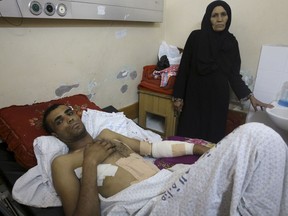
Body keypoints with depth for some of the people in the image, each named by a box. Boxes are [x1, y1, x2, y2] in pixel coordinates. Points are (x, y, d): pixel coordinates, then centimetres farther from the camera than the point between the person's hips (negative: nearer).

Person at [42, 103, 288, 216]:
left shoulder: (106, 134, 29)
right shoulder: (63, 163, 10)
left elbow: (151, 148, 31)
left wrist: (194, 147, 23)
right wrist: (90, 163, -8)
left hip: (171, 181, 7)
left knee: (257, 135, -13)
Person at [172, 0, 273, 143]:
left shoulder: (231, 41, 4)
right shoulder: (196, 37, -3)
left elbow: (234, 74, 5)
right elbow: (184, 67, -3)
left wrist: (250, 96, -4)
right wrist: (178, 96, -4)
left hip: (218, 99, 2)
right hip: (195, 96, -2)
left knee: (213, 137, 7)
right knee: (189, 135, 4)